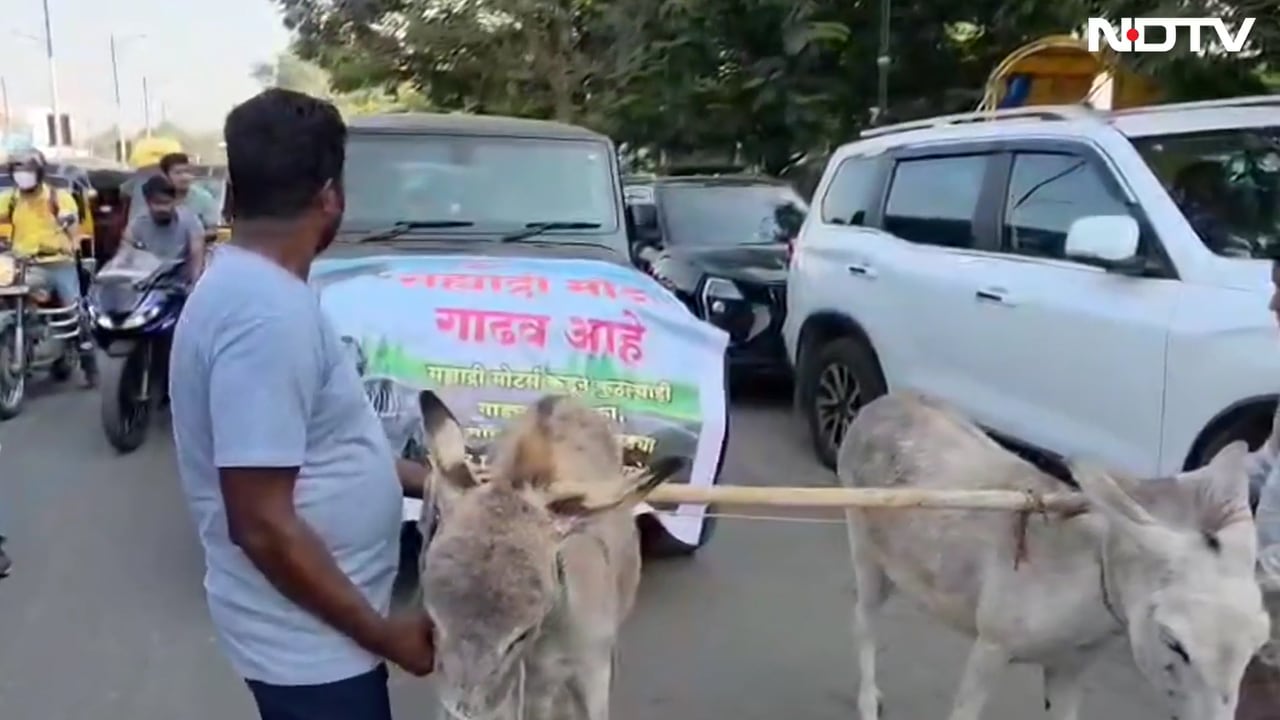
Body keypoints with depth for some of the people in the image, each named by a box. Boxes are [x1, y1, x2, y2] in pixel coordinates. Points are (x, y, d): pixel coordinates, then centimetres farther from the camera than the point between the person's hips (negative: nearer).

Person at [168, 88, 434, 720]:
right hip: (307, 637, -9)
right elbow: (262, 524, -27)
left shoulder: (248, 284, 4)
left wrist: (422, 479, 16)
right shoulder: (266, 312, -27)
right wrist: (384, 633, -19)